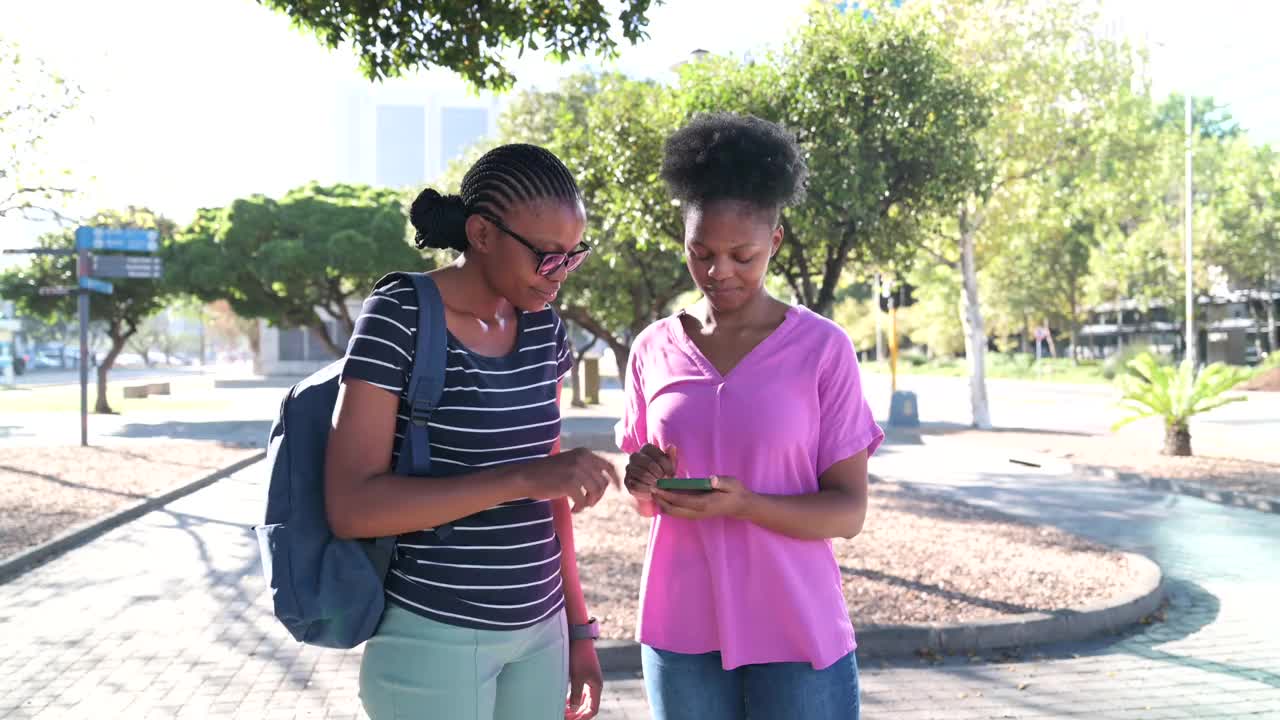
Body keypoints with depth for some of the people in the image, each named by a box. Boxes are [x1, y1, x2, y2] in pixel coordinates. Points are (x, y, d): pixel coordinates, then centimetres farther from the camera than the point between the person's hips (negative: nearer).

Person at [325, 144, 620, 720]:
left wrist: (578, 627, 12)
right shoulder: (397, 318, -15)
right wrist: (521, 478, -26)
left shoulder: (543, 329, 3)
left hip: (537, 631, 6)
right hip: (432, 638, -5)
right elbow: (350, 507, -21)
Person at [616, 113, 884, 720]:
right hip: (682, 634, 3)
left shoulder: (823, 348, -7)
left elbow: (848, 511, -7)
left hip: (795, 633, -2)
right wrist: (642, 483, -12)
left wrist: (743, 504, -23)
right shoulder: (654, 350, 2)